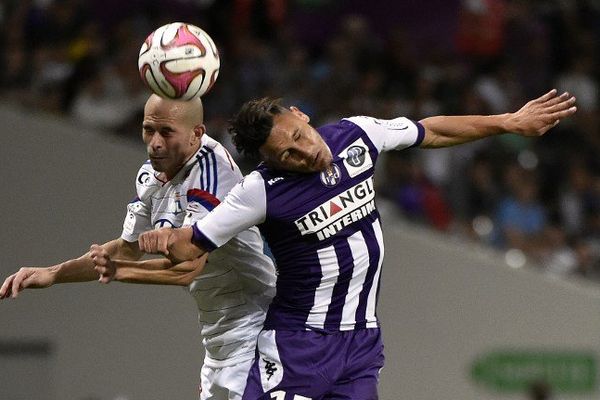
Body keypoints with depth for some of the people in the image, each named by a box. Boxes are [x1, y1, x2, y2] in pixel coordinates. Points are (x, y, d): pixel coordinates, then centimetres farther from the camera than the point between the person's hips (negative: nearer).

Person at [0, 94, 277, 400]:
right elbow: (128, 249, 18)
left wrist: (118, 270, -36)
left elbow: (188, 267, -28)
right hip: (216, 332, 9)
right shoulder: (151, 174, 6)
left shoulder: (211, 169, -21)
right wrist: (52, 274, 11)